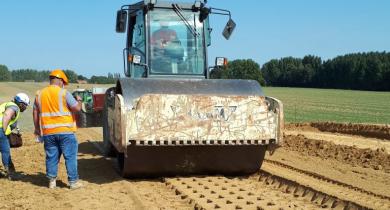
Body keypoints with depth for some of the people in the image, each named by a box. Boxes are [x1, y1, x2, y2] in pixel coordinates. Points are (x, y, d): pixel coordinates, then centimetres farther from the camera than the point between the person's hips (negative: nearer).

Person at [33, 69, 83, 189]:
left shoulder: (40, 94, 10)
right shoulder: (63, 93, -7)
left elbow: (35, 113, 15)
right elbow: (77, 108, -8)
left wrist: (37, 129, 24)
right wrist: (79, 100, 13)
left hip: (48, 132, 5)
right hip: (65, 131, -4)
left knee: (51, 157, 12)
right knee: (70, 157, 2)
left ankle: (52, 181, 15)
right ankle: (73, 182, 4)